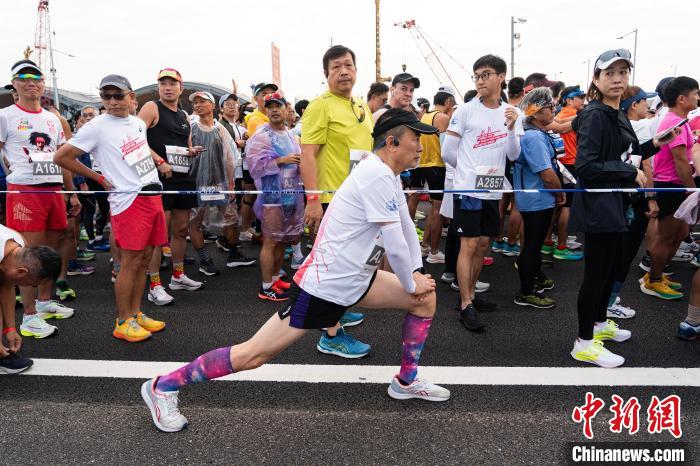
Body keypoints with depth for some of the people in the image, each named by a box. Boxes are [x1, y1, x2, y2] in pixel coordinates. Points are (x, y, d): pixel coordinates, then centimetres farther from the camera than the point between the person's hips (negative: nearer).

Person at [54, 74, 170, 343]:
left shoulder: (138, 123, 14)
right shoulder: (97, 127, -6)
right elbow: (61, 157, -5)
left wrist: (159, 162, 17)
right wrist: (99, 178, -3)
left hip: (153, 195, 7)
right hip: (129, 200, -7)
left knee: (144, 259, 11)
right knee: (131, 262, -5)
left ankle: (136, 314, 22)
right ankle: (123, 323, 6)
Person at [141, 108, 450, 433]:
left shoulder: (387, 175, 10)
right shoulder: (378, 175, -21)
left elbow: (407, 226, 19)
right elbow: (395, 245, -21)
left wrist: (417, 274, 11)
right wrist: (411, 285, -4)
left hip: (354, 281, 10)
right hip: (323, 285, -10)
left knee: (427, 297, 13)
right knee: (253, 355, -5)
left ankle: (406, 381, 27)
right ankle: (163, 387, 12)